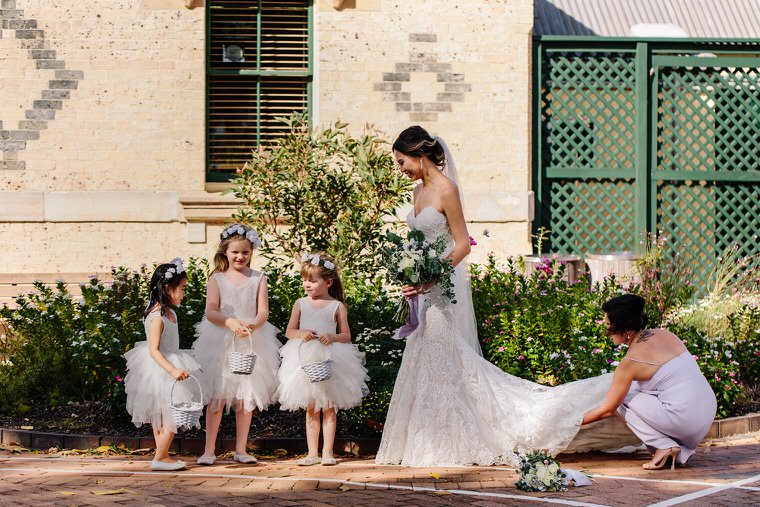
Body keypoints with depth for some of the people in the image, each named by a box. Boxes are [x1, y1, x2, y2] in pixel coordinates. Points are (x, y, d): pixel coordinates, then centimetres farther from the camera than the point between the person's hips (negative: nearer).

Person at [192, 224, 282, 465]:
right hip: (220, 343, -2)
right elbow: (211, 311, -9)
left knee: (246, 397, 6)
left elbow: (263, 312, -4)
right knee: (217, 397, -2)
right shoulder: (216, 279, 1)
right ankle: (209, 450, 2)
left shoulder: (258, 279, 4)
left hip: (251, 343, 2)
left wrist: (252, 325, -25)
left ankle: (241, 449, 14)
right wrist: (230, 322, -28)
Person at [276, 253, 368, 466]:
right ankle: (312, 453, 10)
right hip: (306, 359, 2)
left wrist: (332, 337, -18)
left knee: (329, 408, 1)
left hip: (330, 360, -2)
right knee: (310, 409, 7)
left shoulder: (337, 306, 0)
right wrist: (301, 333, -14)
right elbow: (289, 332, 7)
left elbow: (346, 336, 2)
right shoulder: (301, 304, 6)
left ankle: (327, 452, 6)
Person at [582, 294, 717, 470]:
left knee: (621, 397, 6)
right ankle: (681, 451, 14)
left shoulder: (630, 362, -10)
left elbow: (607, 410, -2)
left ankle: (664, 446, -2)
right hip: (709, 411, 8)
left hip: (687, 420, -8)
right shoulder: (663, 334, 9)